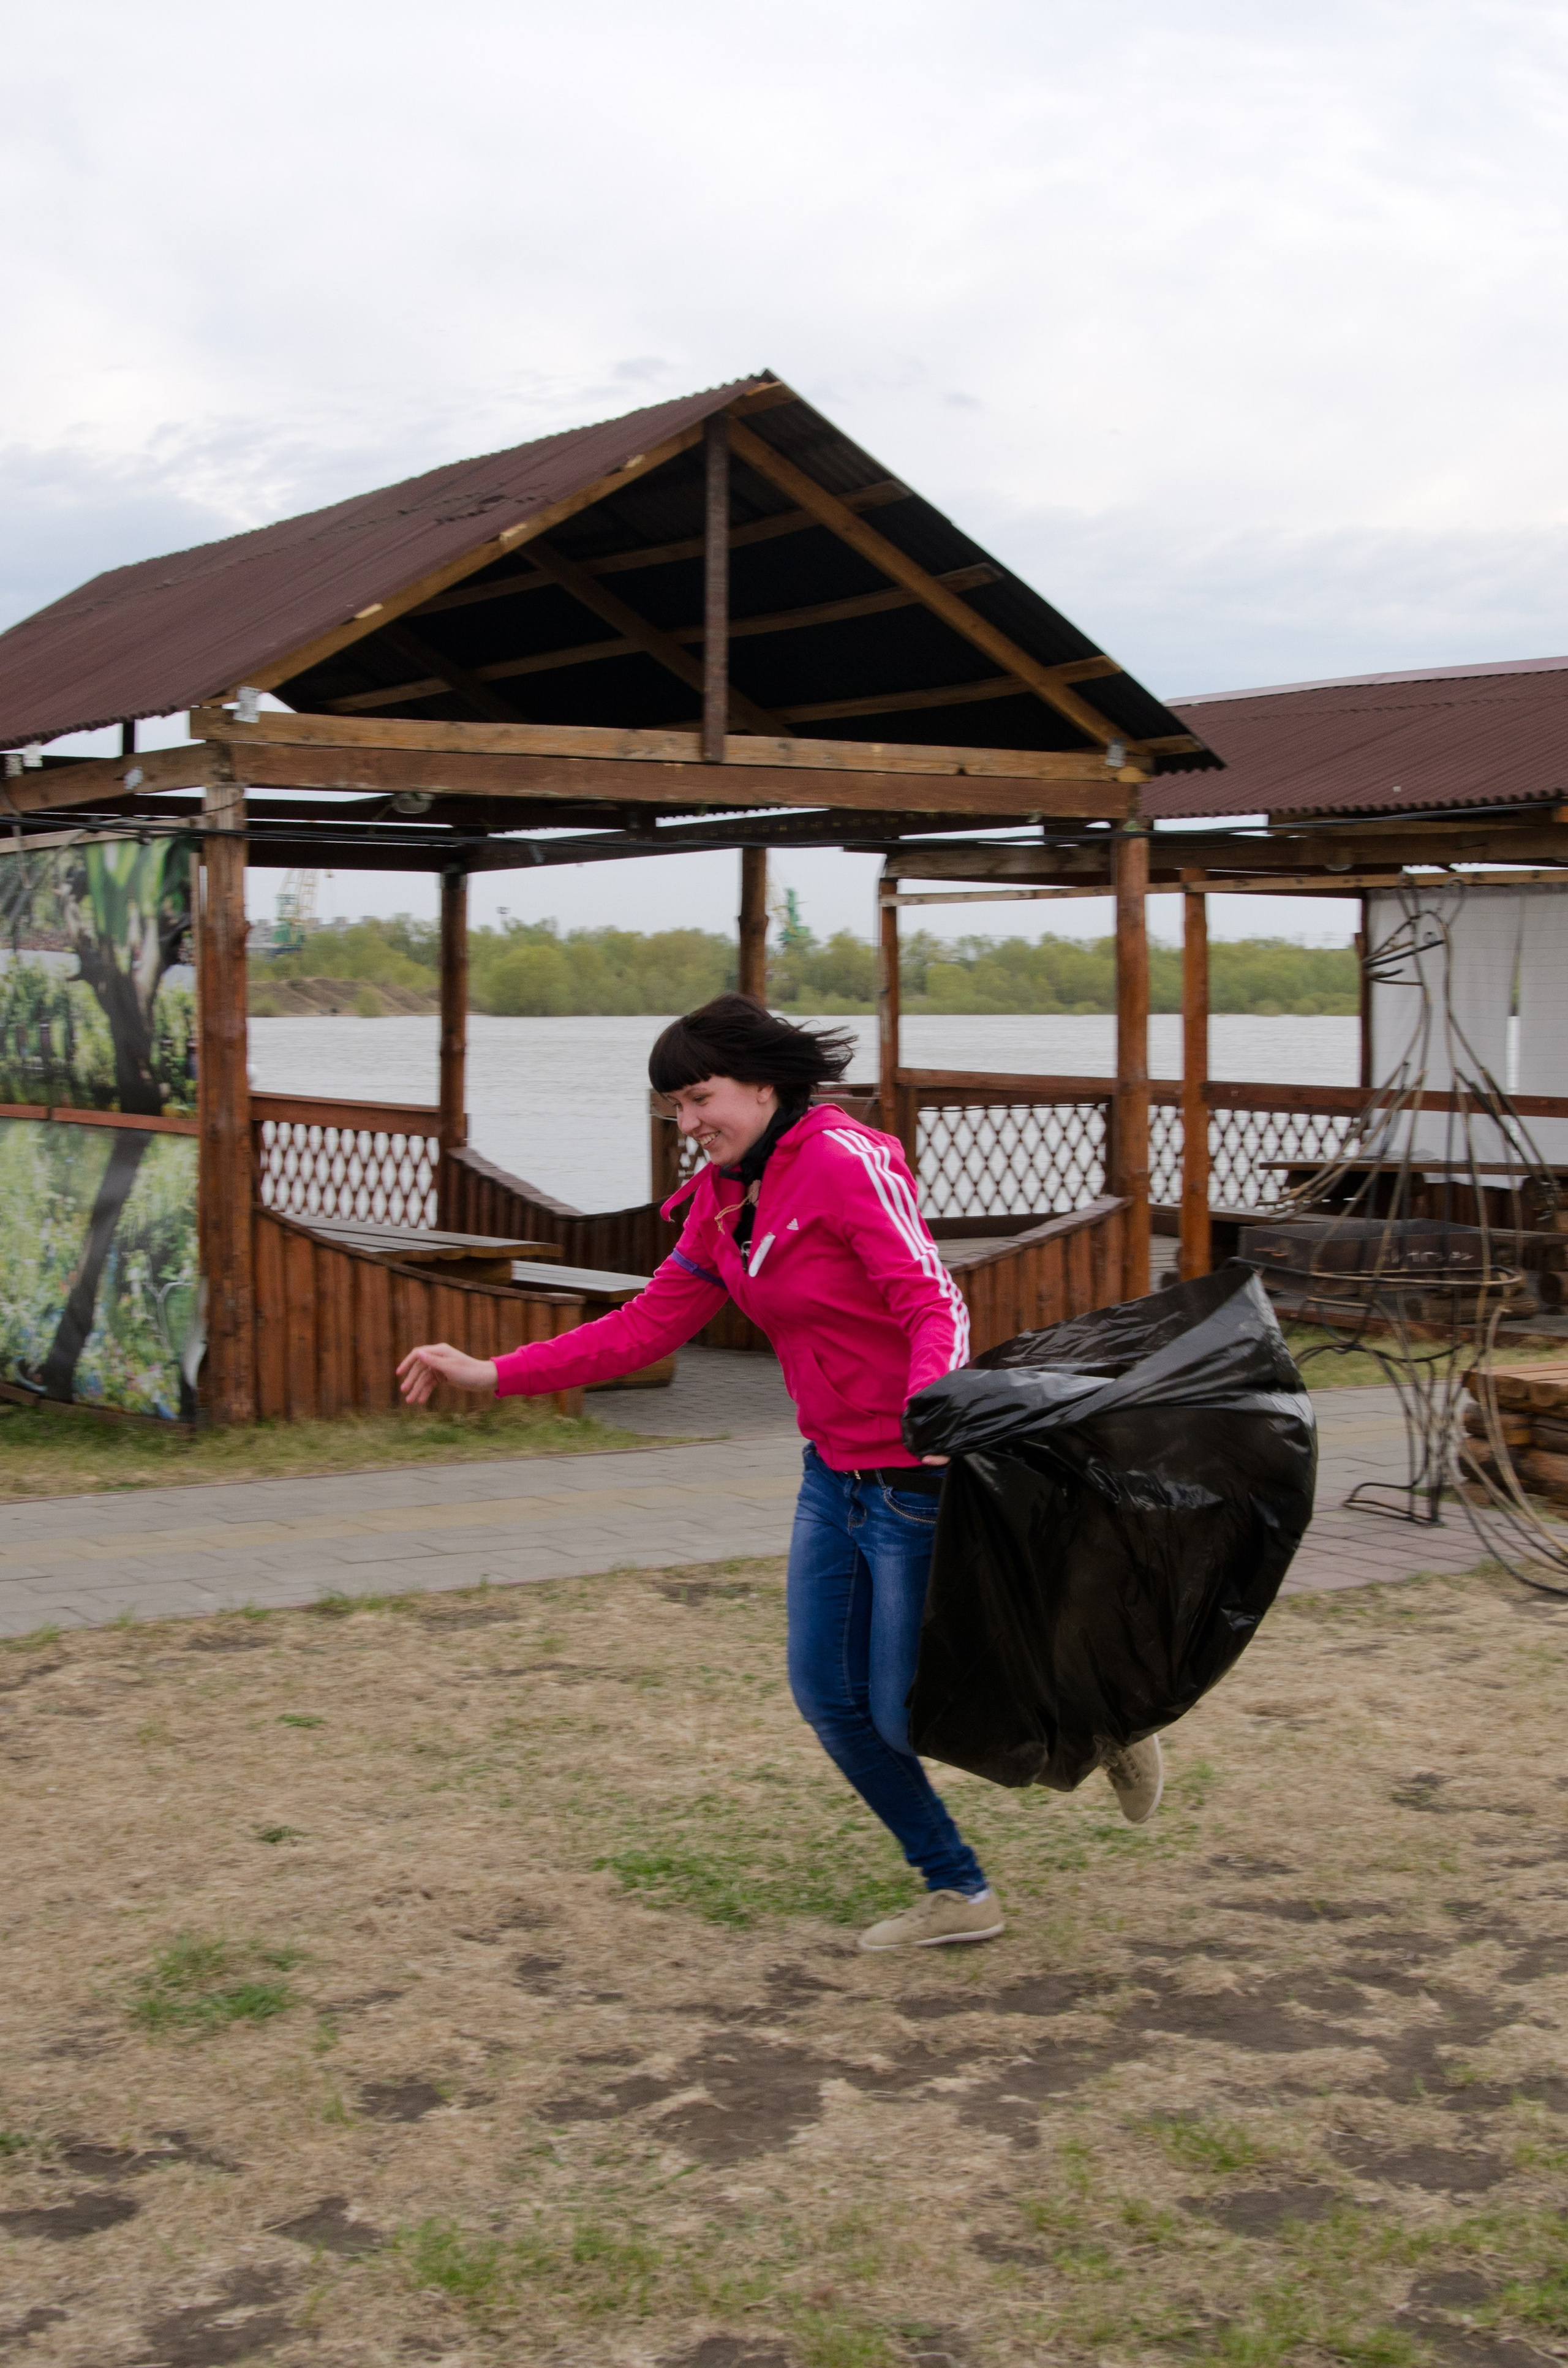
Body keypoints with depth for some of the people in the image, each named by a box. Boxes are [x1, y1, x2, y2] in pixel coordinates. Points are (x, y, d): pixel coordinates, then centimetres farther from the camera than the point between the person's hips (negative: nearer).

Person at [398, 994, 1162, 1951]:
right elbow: (649, 1326, 8)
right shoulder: (723, 1199, 7)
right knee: (828, 1696, 9)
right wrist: (492, 1373, 3)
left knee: (906, 1716, -1)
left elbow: (935, 1302, -26)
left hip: (920, 1472, -9)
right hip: (836, 1472, 9)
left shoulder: (847, 1161, -19)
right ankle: (958, 1894, 24)